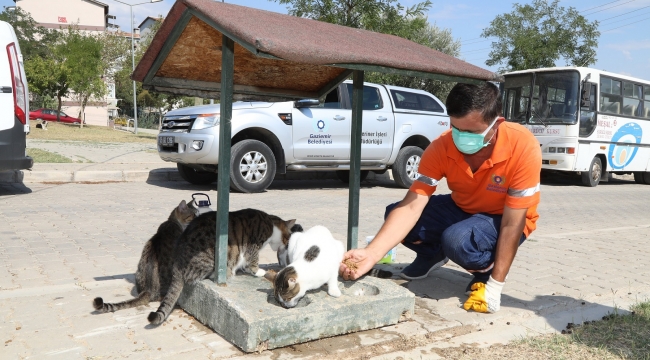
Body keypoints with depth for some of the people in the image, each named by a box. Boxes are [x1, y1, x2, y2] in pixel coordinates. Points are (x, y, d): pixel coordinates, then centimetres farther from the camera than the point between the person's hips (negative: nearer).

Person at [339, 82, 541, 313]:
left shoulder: (523, 148, -32)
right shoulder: (441, 148, -24)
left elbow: (512, 223, -26)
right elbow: (411, 207, -28)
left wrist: (495, 285, -26)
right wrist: (372, 253, -41)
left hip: (504, 219, -4)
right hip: (461, 208, 4)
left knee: (457, 240, -36)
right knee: (394, 214, -17)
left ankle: (486, 270, 0)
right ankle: (433, 254, 14)